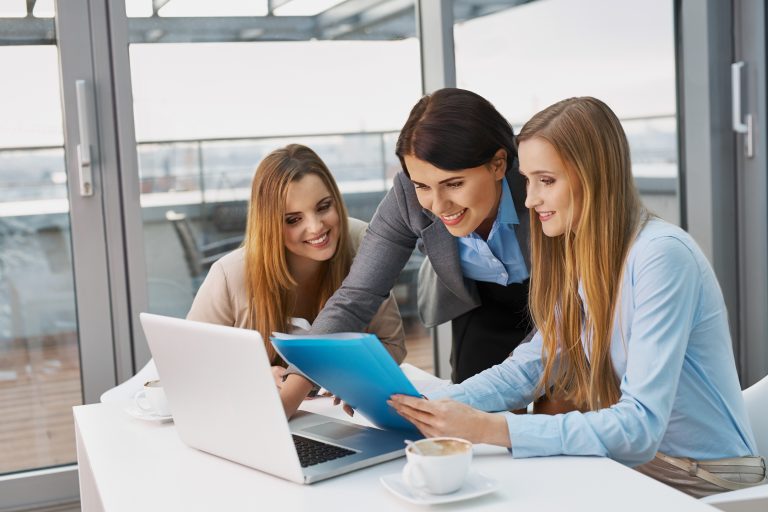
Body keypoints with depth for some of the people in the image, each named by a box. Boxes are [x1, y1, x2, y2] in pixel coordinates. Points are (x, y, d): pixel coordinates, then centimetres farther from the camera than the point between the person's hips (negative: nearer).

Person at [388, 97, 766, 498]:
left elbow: (640, 425, -28)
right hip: (632, 456, 6)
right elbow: (530, 366, 2)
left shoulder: (662, 256, -23)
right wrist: (432, 405, -13)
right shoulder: (578, 255, 2)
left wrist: (490, 429, -34)